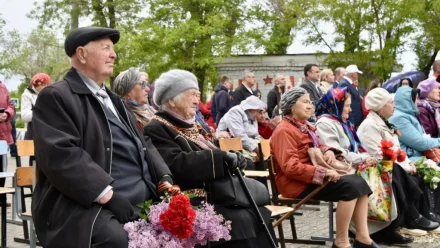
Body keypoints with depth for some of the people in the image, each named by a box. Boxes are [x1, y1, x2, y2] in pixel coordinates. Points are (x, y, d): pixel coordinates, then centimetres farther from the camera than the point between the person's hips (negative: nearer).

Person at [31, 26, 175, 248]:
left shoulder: (113, 99, 23)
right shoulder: (56, 97, -4)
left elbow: (143, 145, 21)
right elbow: (61, 155, -17)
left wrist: (164, 179, 2)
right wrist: (108, 195, -22)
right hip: (88, 207, -8)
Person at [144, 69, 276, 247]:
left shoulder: (189, 125, 20)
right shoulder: (156, 130, -8)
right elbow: (177, 166, -23)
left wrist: (232, 160, 0)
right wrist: (223, 157, -22)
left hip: (212, 195, 9)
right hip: (188, 203, -9)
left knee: (259, 213, -8)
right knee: (241, 221, -25)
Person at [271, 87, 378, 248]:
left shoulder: (303, 126, 14)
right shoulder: (284, 131, -16)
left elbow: (315, 148, 27)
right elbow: (291, 167, -25)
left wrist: (327, 151, 2)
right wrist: (323, 172, -26)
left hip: (310, 177, 10)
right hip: (297, 183, -10)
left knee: (359, 183, -2)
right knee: (350, 186, -22)